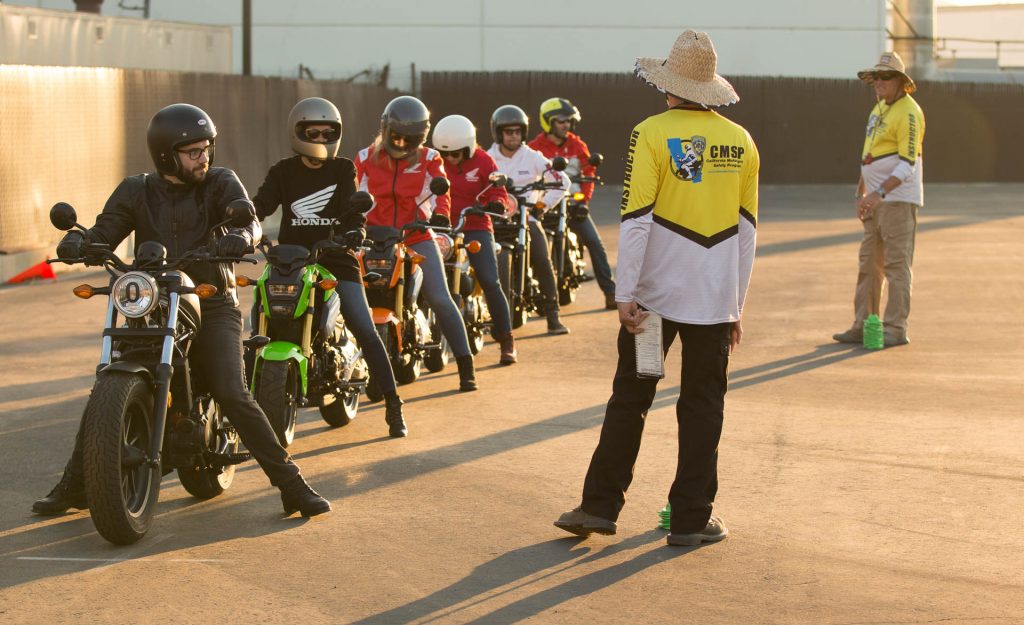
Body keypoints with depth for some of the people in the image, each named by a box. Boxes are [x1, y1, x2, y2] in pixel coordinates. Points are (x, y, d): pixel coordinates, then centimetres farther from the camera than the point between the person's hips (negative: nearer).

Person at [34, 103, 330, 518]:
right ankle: (73, 486, 9)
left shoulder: (220, 183, 2)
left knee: (234, 396, -18)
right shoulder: (136, 191, 7)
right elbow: (105, 232, -3)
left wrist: (241, 235, -40)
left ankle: (292, 485, -11)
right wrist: (77, 242, -26)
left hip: (213, 307, -2)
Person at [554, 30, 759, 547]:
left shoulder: (651, 135, -7)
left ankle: (600, 506, 12)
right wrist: (737, 304, 14)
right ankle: (691, 519, 10)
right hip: (716, 299, 2)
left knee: (629, 399, 9)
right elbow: (747, 228, 8)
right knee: (703, 407, 8)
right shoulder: (741, 143, 5)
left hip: (656, 291, -2)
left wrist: (625, 294, -9)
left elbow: (636, 218, -12)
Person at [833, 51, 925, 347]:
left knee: (897, 264, -6)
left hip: (899, 198, -9)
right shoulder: (879, 108, 16)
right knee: (869, 264, 10)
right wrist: (861, 194, 20)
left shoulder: (908, 113, -14)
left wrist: (879, 192, -30)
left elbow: (908, 164, -22)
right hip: (877, 200, 9)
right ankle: (863, 326, 14)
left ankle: (896, 329, -3)